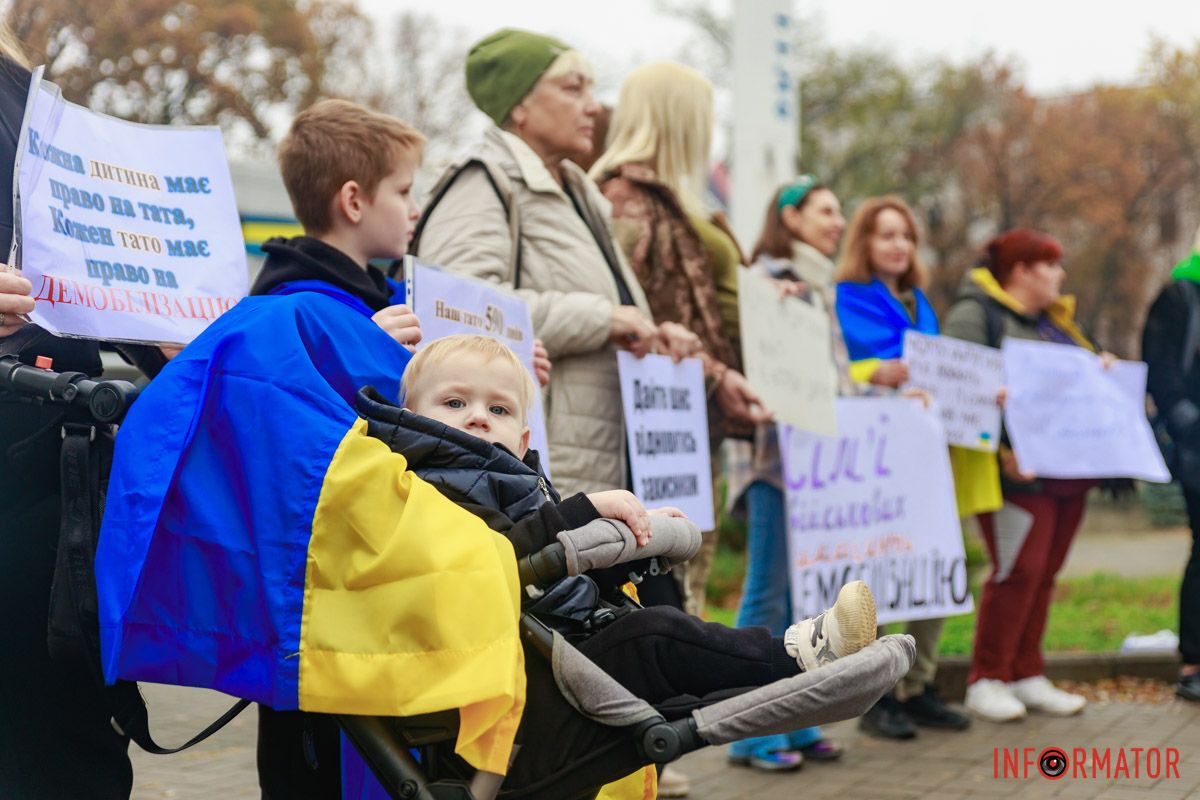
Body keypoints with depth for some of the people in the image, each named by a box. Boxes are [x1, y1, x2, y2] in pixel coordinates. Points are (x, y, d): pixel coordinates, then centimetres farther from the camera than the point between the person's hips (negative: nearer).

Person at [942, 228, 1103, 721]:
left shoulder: (1057, 320, 23)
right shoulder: (974, 314, -5)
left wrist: (1105, 368, 8)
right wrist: (1001, 450, -24)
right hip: (1019, 470, -8)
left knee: (1044, 572, 8)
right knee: (1019, 570, -11)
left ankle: (1026, 676, 17)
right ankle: (986, 680, 1)